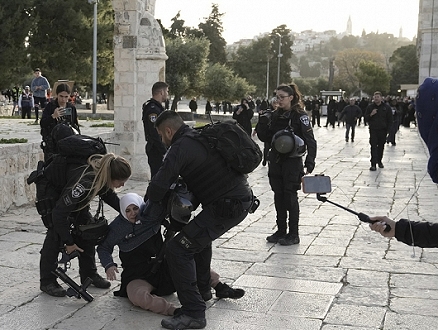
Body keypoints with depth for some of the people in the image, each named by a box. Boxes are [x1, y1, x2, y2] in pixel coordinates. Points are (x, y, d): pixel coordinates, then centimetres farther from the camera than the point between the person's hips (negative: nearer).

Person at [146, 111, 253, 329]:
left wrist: (149, 202, 5)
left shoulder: (181, 147, -11)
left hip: (227, 207, -10)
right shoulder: (200, 137, 17)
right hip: (243, 197, 10)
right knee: (201, 233, 35)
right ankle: (202, 286, 45)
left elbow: (158, 187, -16)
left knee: (178, 250, -10)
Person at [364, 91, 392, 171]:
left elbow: (390, 119, 6)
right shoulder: (370, 107, 4)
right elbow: (366, 118, 7)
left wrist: (387, 130, -1)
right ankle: (373, 164, -11)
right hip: (373, 130, -1)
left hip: (382, 131, 1)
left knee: (381, 146, 10)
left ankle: (379, 161, 28)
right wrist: (371, 114, -14)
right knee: (373, 147, -9)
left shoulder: (386, 107, 3)